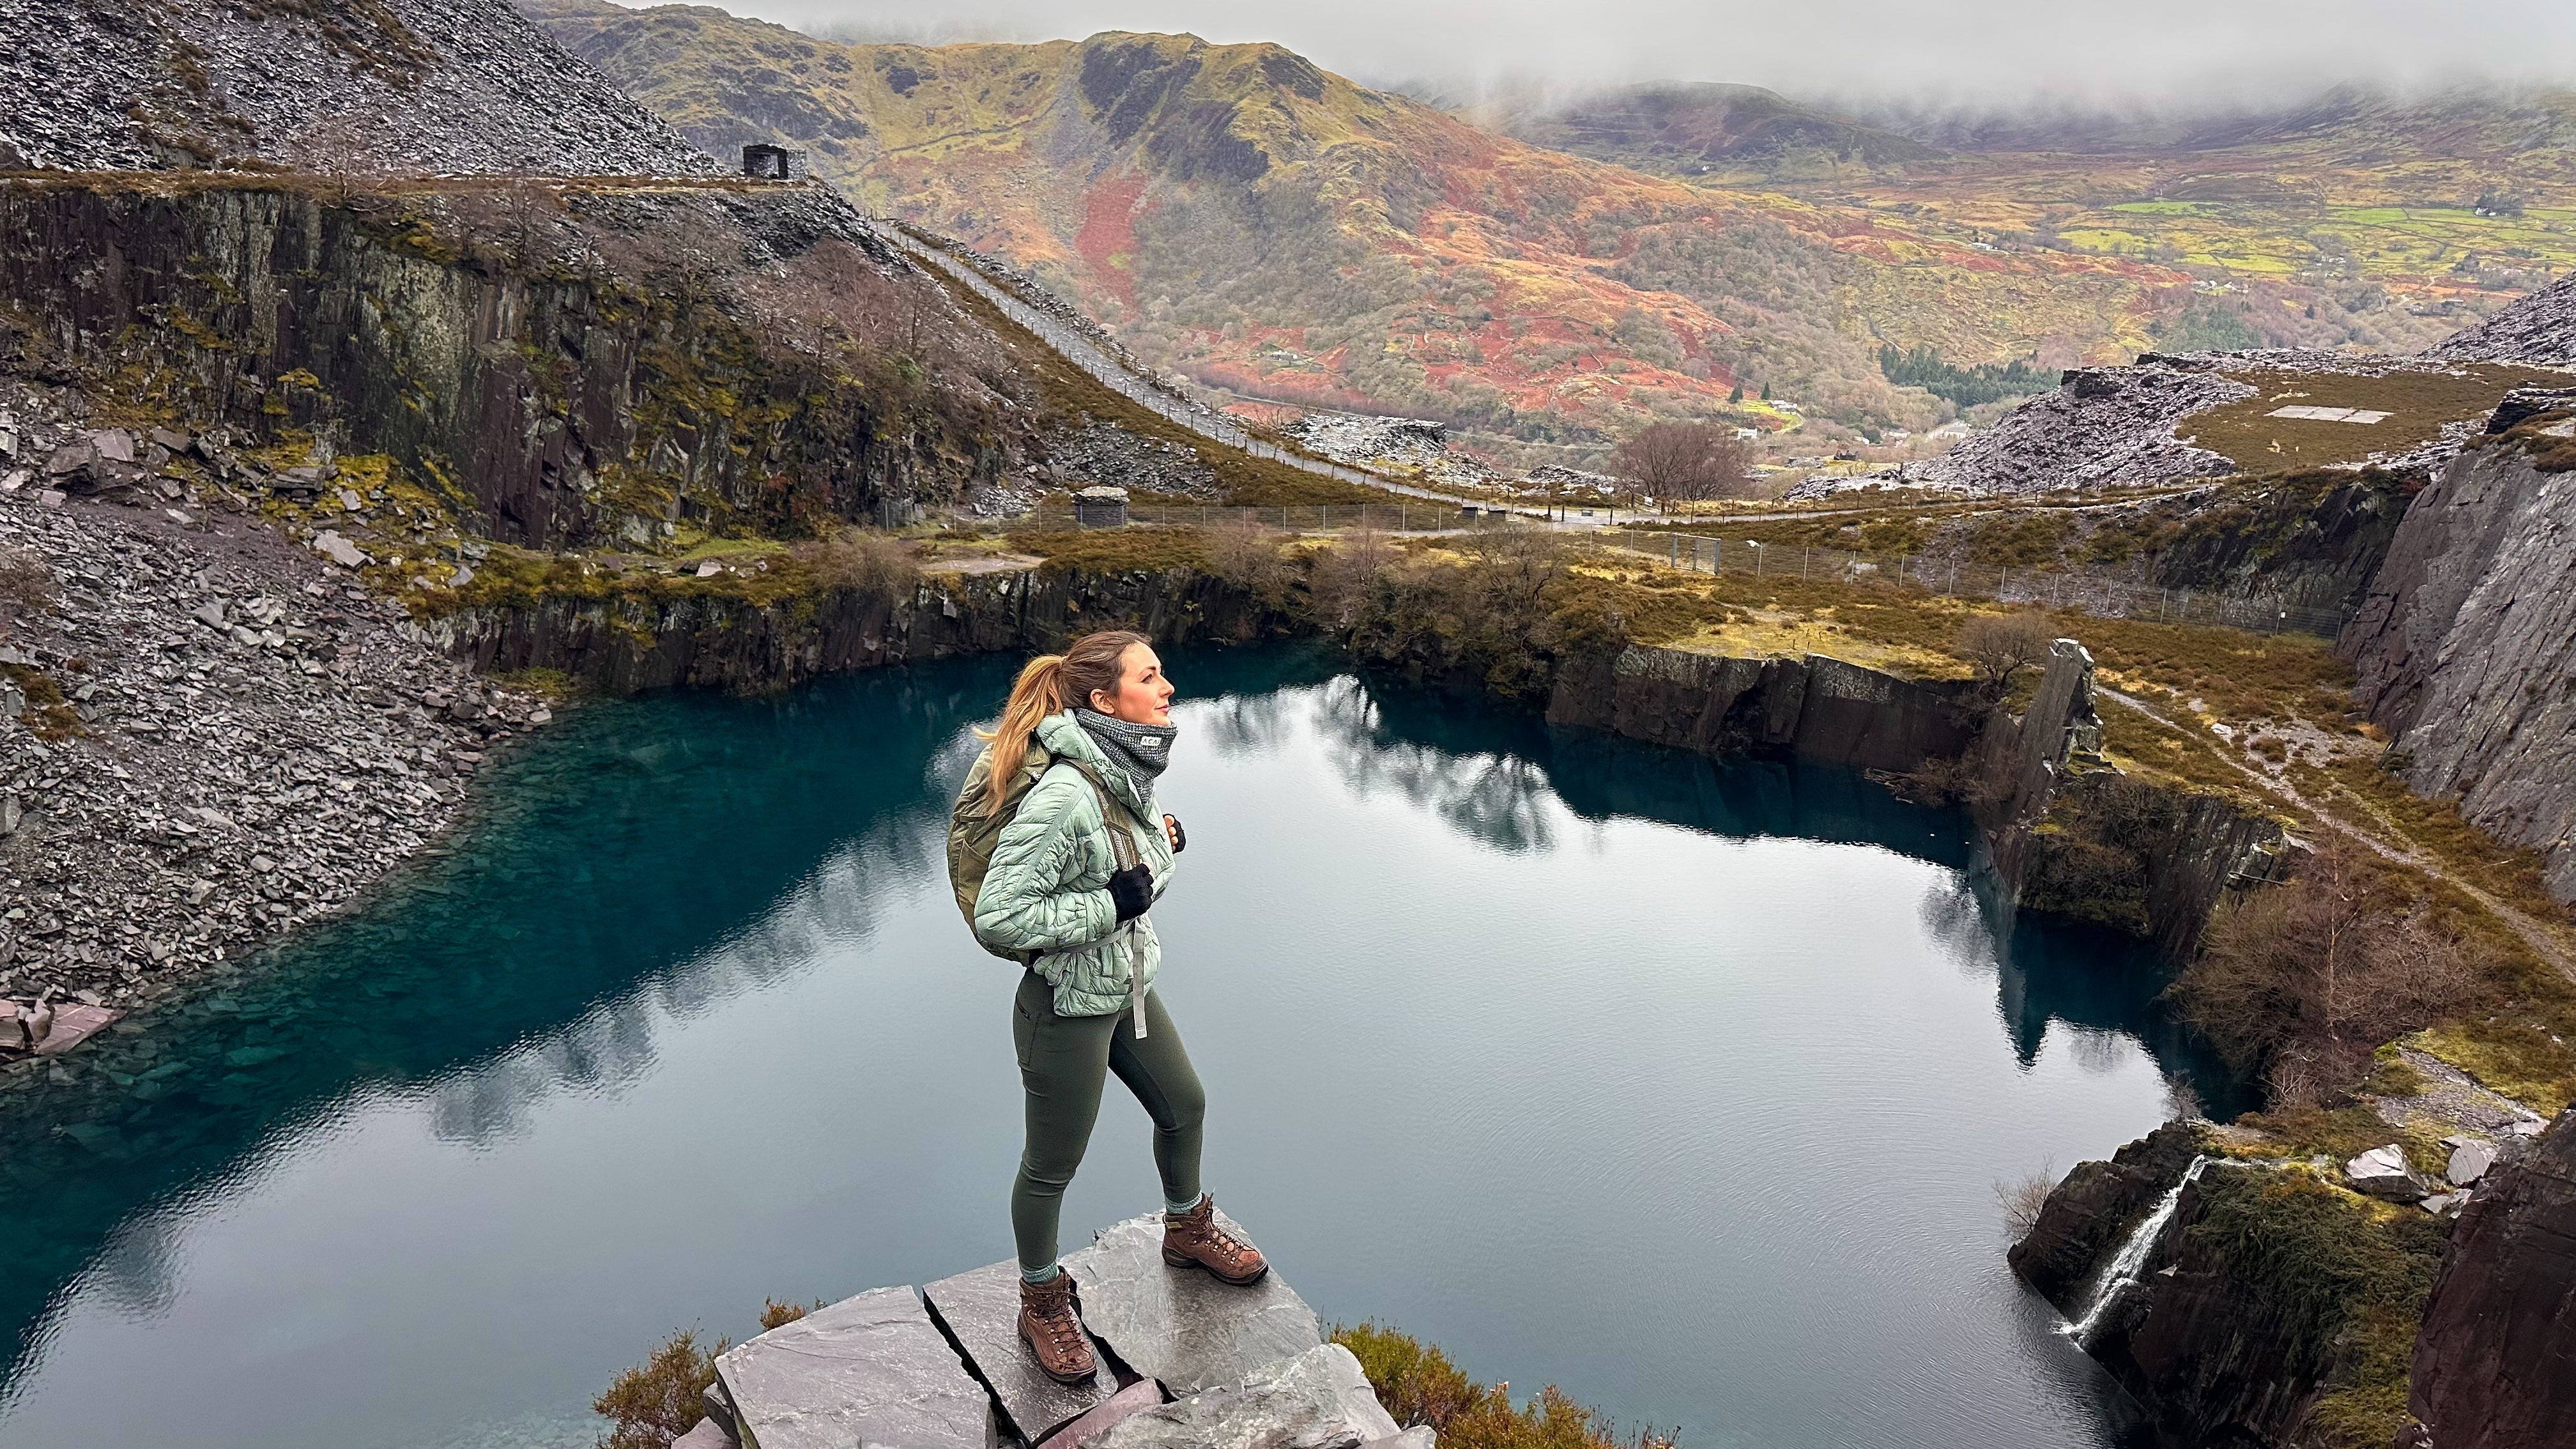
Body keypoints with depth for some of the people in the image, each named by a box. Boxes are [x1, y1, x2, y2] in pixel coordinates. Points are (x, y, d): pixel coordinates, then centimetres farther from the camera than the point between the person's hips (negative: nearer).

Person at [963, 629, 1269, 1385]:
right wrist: (1110, 905, -29)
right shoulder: (1064, 796, -32)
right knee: (1052, 1167, 13)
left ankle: (1186, 1230, 54)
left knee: (1184, 1108, 26)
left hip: (1130, 988, 9)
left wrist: (1159, 839, -3)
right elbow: (997, 918, -30)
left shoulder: (1129, 771, -5)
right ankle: (1042, 1303, 38)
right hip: (1068, 1009, -9)